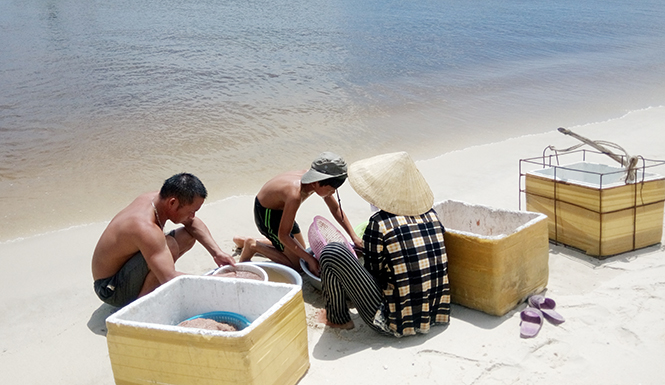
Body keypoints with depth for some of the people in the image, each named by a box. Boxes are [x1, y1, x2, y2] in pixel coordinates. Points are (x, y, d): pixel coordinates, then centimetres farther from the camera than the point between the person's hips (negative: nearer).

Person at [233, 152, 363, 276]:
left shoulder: (315, 181, -17)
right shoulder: (295, 195, -40)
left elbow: (336, 209, 0)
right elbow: (283, 236, -32)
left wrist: (353, 236, -4)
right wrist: (310, 259, -31)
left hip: (279, 209, 8)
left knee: (300, 250, 23)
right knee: (296, 265, -6)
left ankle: (244, 241, 27)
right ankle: (252, 246, 4)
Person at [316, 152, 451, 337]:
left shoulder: (380, 224, -15)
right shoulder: (430, 214, 2)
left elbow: (373, 271, -4)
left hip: (396, 322, -7)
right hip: (435, 316, 7)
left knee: (331, 252, -8)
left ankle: (338, 319, 13)